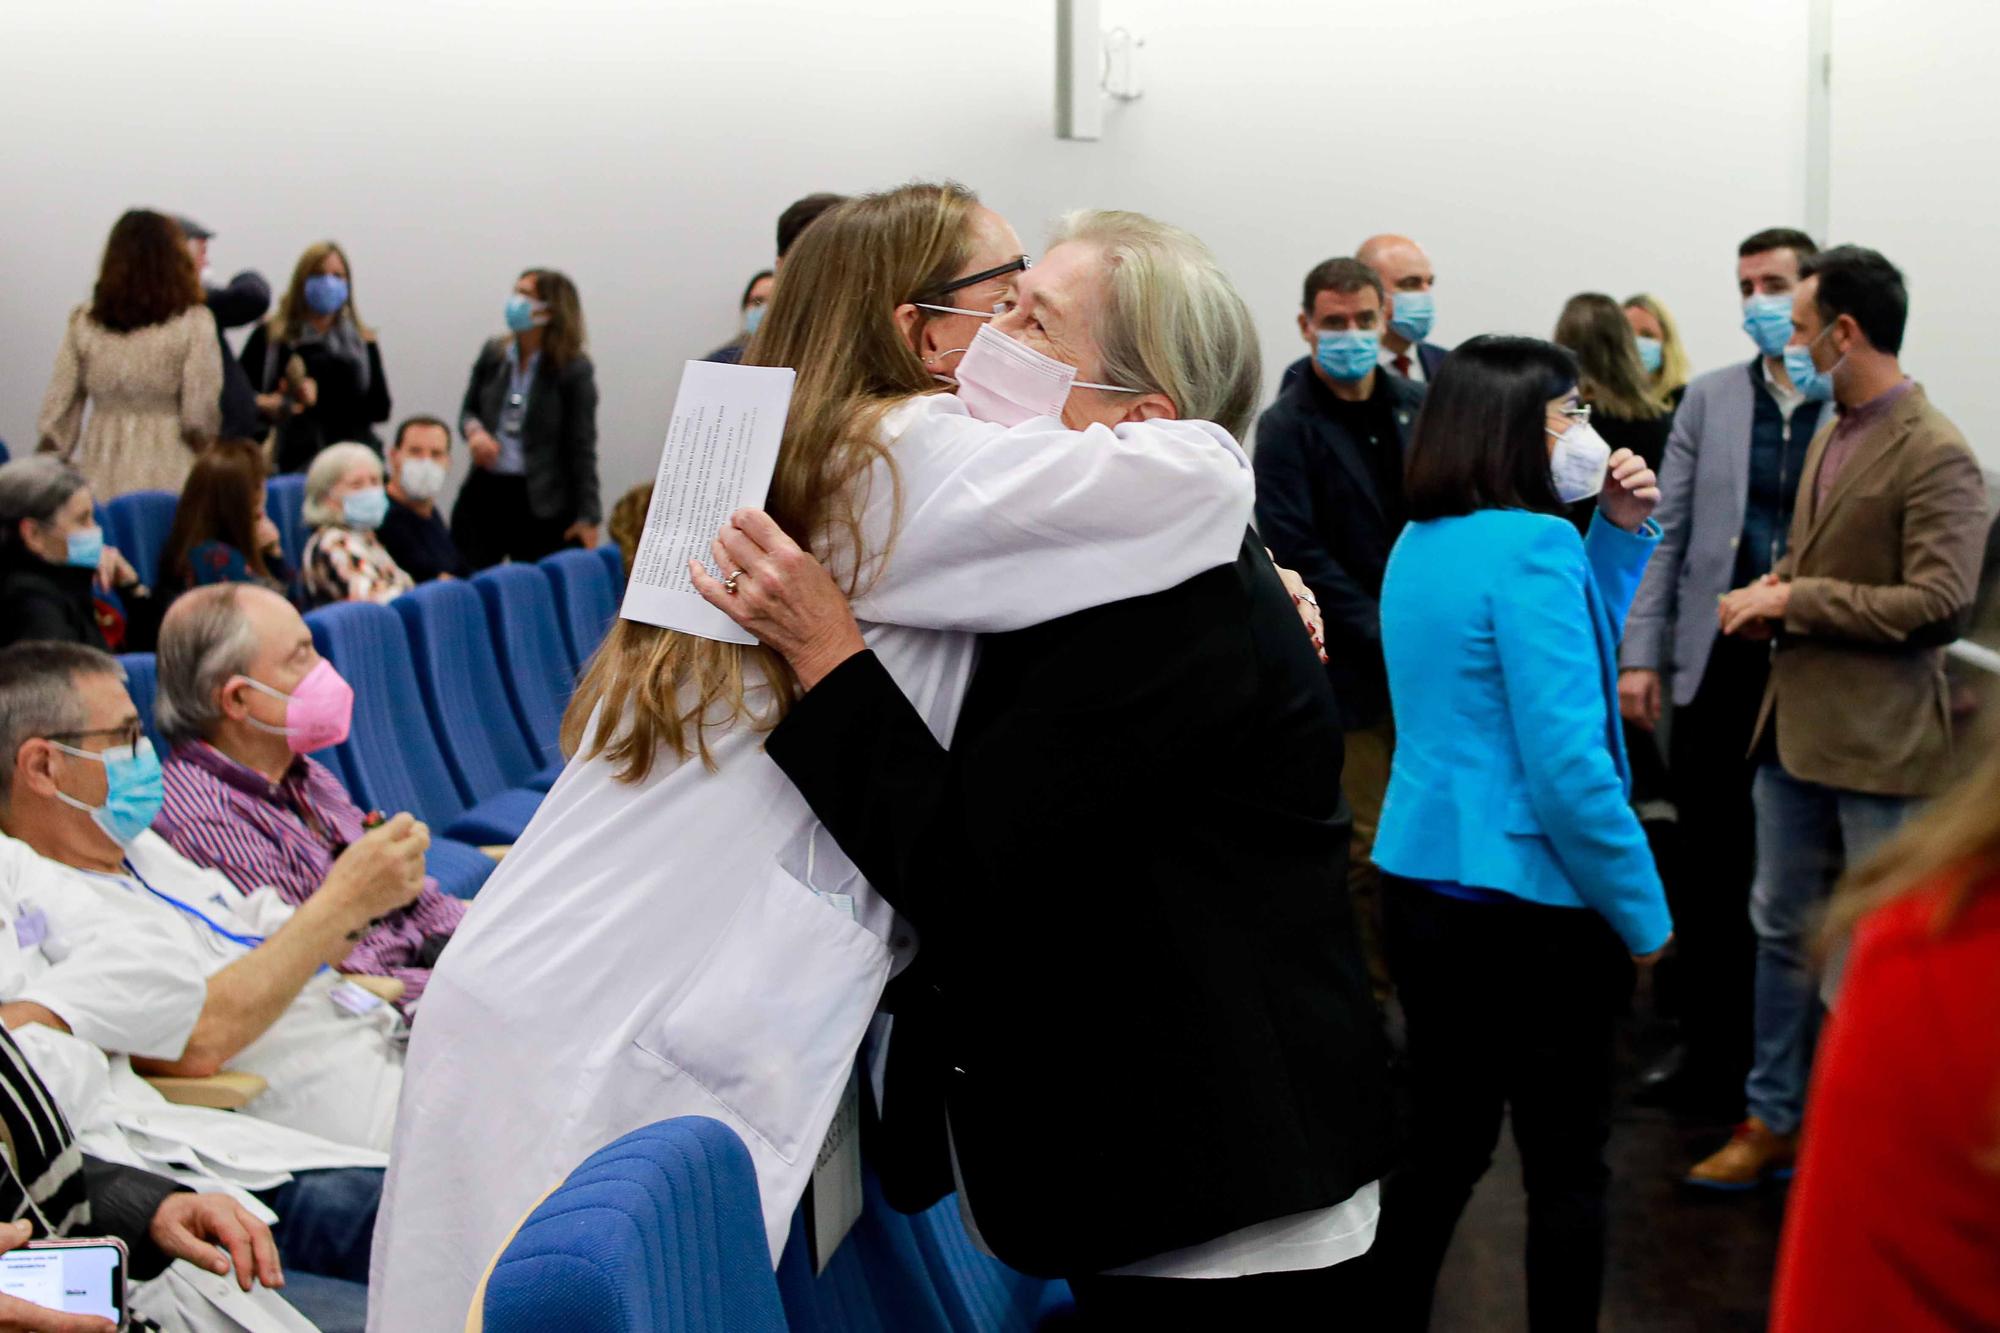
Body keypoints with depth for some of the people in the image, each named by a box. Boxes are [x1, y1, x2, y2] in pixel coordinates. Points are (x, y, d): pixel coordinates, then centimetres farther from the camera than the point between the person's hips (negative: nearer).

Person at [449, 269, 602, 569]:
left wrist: (587, 516, -8)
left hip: (541, 503, -4)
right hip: (484, 493, 4)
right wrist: (474, 430, -6)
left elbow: (581, 446, -6)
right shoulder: (493, 354, 6)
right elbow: (468, 410, 19)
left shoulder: (574, 369, -7)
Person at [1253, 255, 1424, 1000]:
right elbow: (1297, 555, -11)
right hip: (1354, 673, -4)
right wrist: (1385, 640, -14)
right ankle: (1371, 996, 11)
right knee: (1369, 847, -1)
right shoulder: (1287, 427, -5)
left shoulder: (1418, 407, 11)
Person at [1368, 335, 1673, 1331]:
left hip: (1419, 881, 8)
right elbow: (1568, 762, -22)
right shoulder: (1531, 547, -18)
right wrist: (1644, 913, -11)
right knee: (1567, 1166, 6)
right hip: (1532, 903, -8)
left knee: (1441, 1144, 17)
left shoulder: (1421, 543, 9)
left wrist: (1621, 533, 9)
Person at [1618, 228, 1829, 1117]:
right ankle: (1709, 1046, 22)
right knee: (1709, 869, 10)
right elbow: (1668, 532, 6)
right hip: (1716, 668, 3)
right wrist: (1641, 654, 0)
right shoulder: (1709, 399, 6)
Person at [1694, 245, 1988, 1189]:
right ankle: (1774, 1119, 29)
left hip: (1880, 744, -8)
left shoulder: (1935, 456, -16)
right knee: (1783, 930, 16)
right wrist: (1771, 592, 1)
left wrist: (1796, 600, -18)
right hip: (1799, 726, 9)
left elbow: (1940, 606, -22)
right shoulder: (1831, 437, 11)